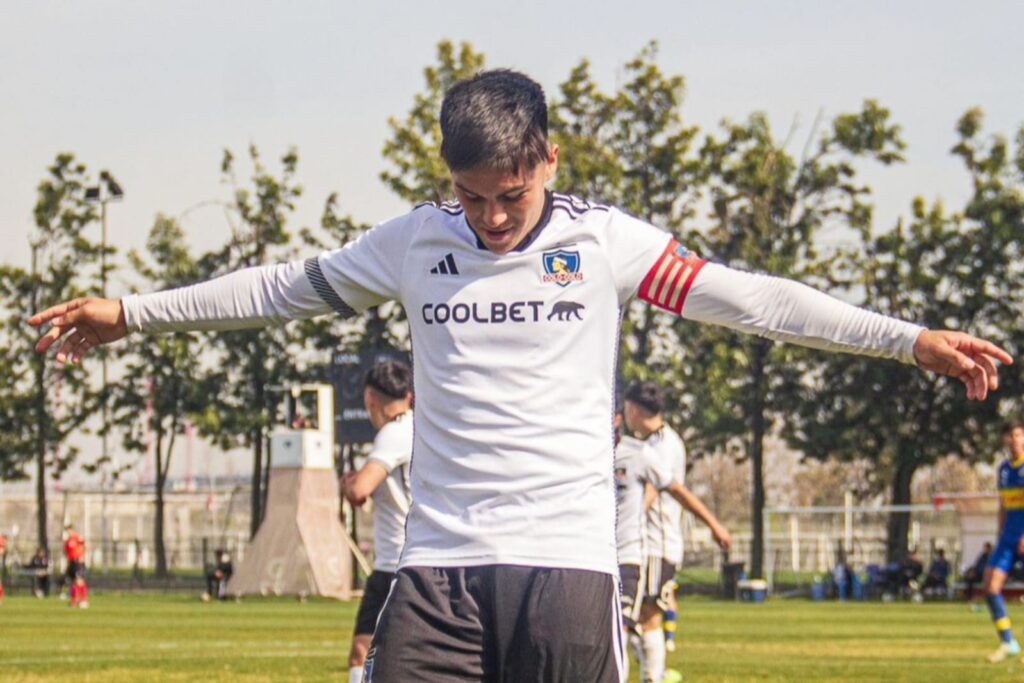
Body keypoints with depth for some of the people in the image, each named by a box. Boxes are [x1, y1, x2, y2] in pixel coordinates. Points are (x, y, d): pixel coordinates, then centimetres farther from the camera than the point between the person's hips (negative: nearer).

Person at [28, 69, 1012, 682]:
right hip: (439, 561, 2)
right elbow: (285, 288, 18)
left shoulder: (605, 243, 2)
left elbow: (748, 299, 2)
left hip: (566, 559, -1)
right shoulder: (411, 244, 7)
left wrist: (913, 341, -3)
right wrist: (128, 313, 21)